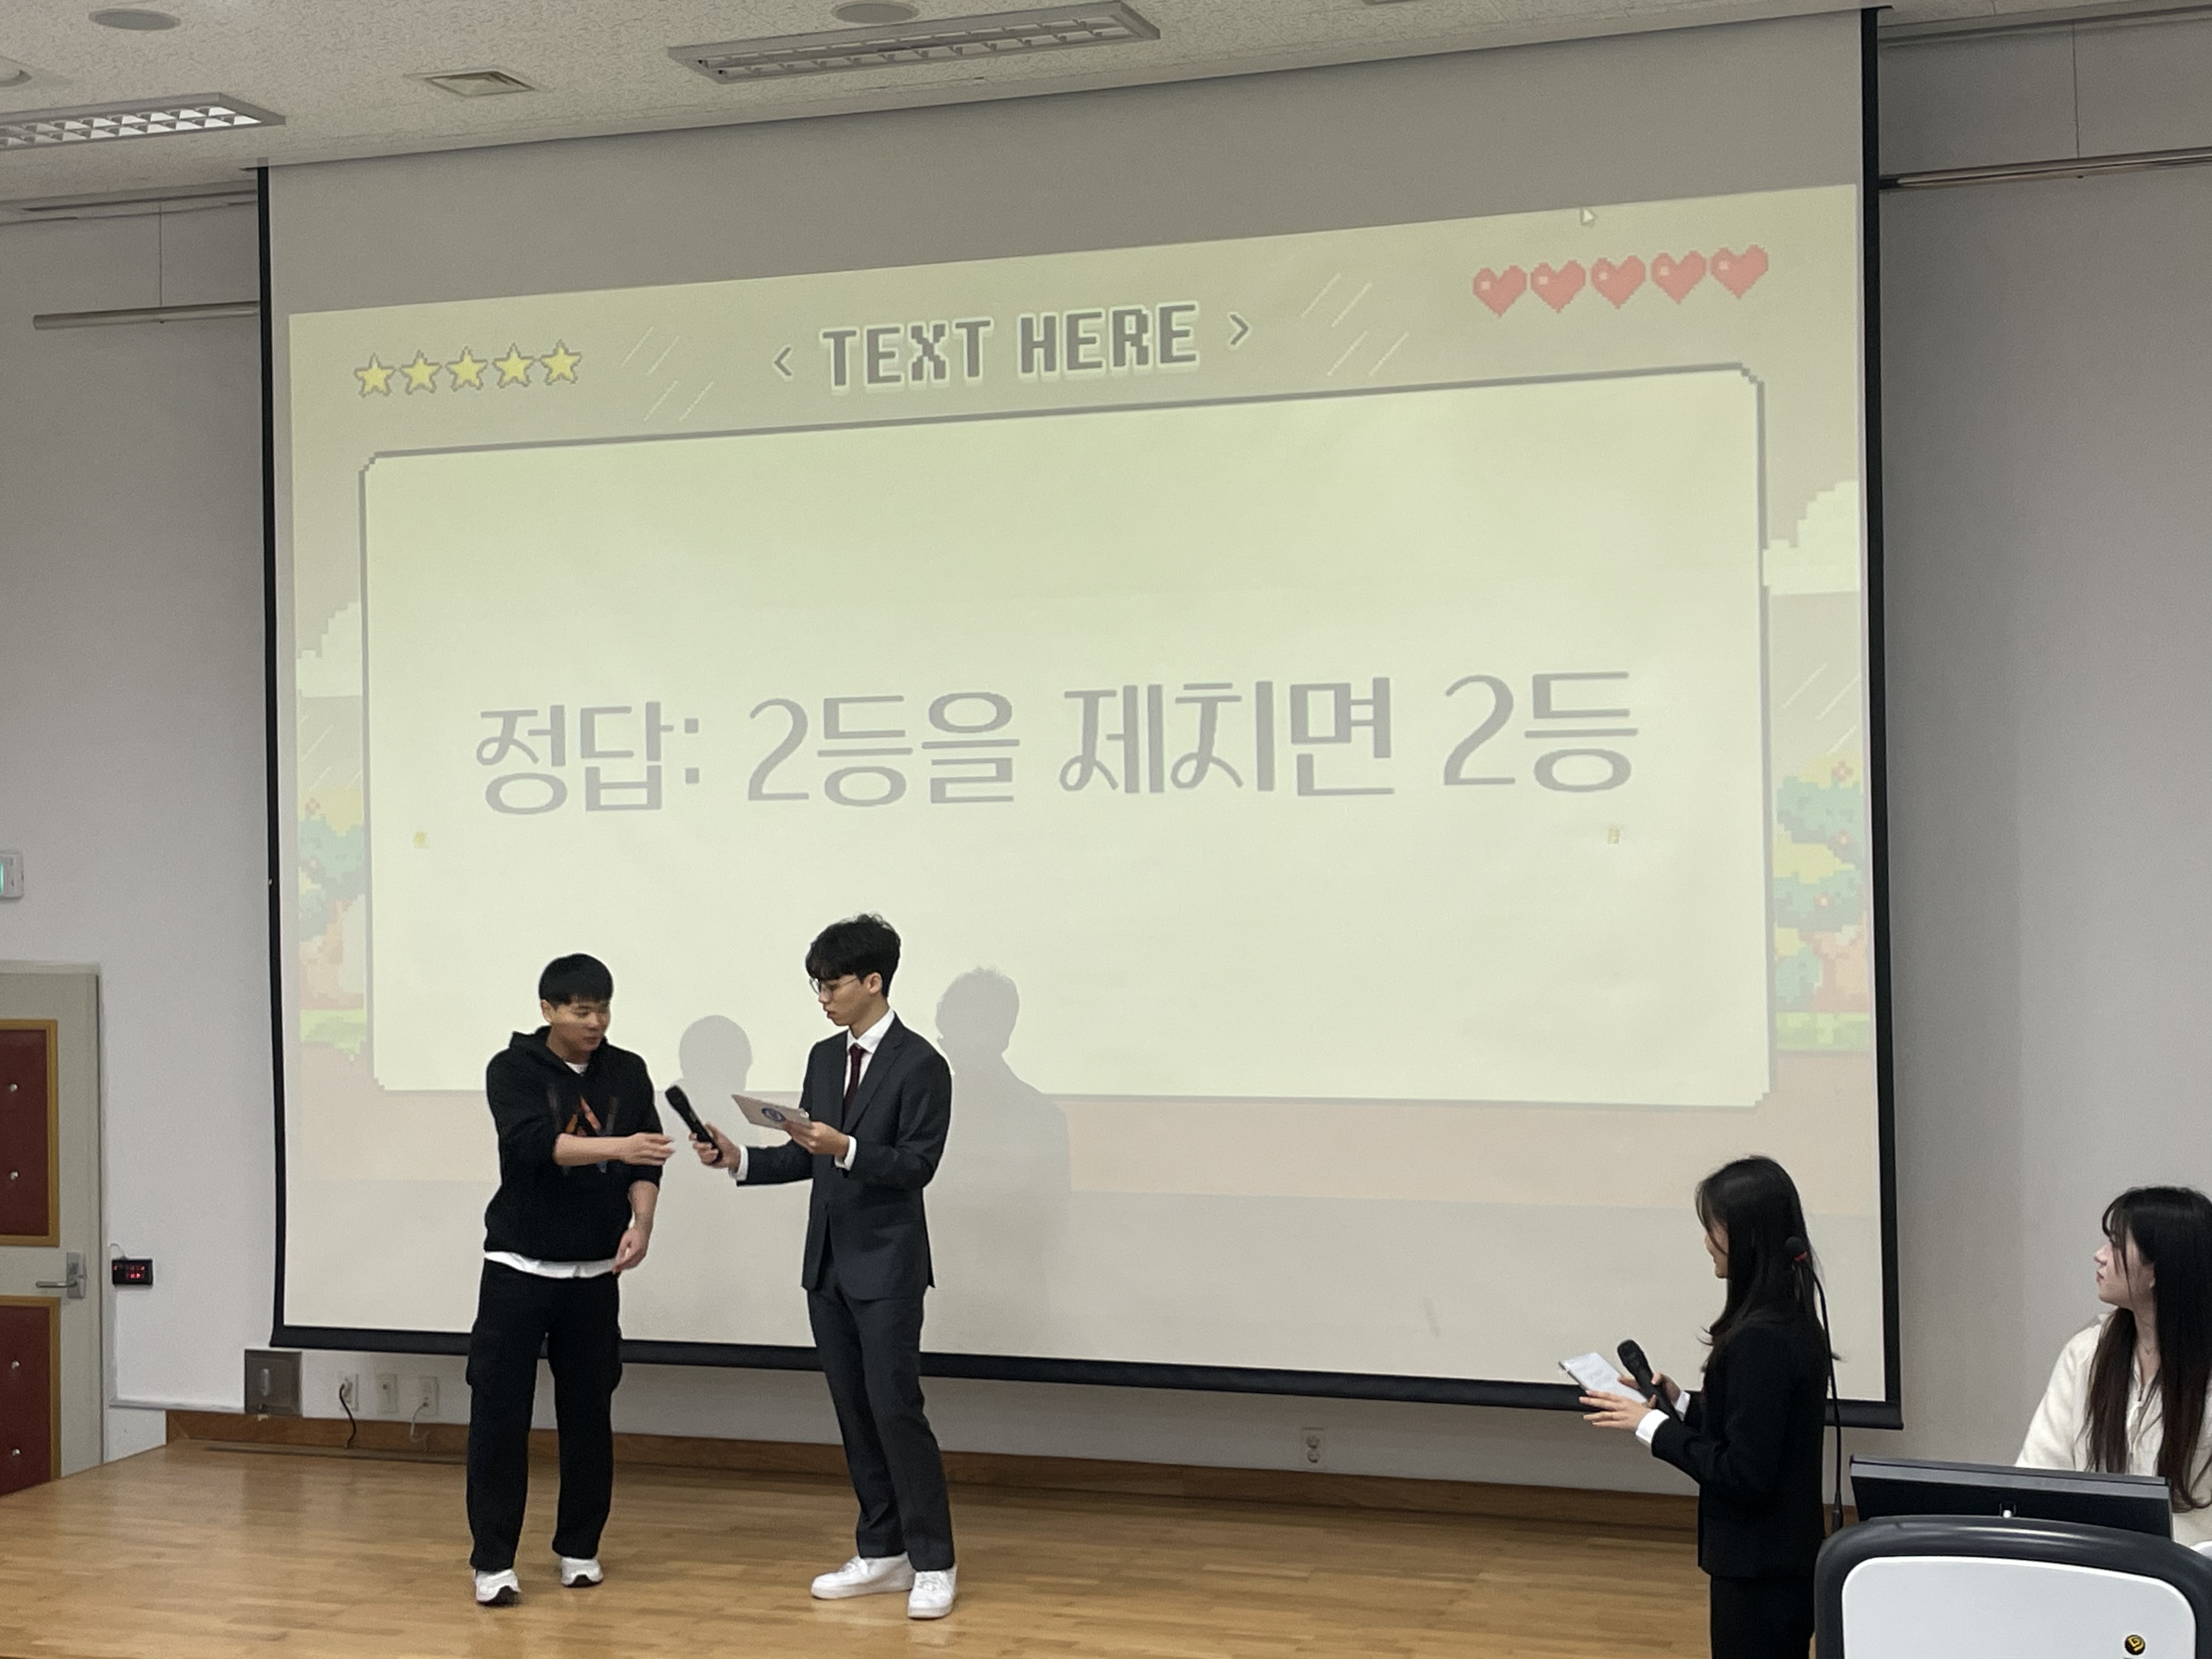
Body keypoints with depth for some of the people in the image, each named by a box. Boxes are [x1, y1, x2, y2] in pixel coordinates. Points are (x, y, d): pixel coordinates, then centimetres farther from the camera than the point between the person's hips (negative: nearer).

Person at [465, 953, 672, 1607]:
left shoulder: (627, 1072, 3)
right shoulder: (512, 1069, -7)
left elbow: (644, 1161, -2)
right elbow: (532, 1143, -23)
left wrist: (641, 1222, -21)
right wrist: (615, 1147, -37)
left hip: (595, 1273, 3)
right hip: (519, 1269, -3)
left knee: (588, 1414, 7)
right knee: (499, 1413, -4)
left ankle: (579, 1547, 21)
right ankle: (493, 1559, 5)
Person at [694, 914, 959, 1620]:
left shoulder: (919, 1064, -10)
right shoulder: (825, 1058, 11)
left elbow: (917, 1164, -15)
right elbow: (805, 1157, 13)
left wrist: (846, 1149, -27)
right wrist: (738, 1159, -1)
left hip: (886, 1267, -7)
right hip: (828, 1264, 7)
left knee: (896, 1410, -8)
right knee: (854, 1414, 10)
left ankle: (933, 1563, 0)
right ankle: (881, 1553, 18)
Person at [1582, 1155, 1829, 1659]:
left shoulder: (1759, 1341, -24)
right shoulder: (1792, 1324, 6)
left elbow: (1744, 1474, -23)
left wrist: (1654, 1426, -15)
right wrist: (1680, 1403, 8)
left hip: (1757, 1571, -9)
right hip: (1784, 1560, 9)